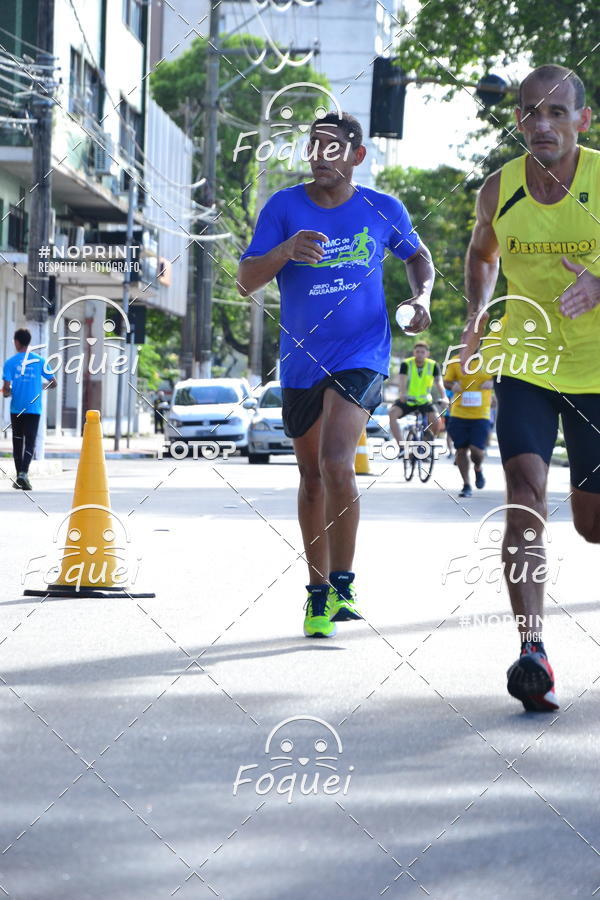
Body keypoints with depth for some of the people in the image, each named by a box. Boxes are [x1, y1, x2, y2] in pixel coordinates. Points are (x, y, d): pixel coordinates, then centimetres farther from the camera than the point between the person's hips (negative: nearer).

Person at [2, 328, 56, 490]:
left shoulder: (10, 362, -3)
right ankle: (24, 472, -22)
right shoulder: (39, 361, 2)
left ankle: (19, 477, 15)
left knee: (17, 442, 11)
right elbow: (53, 383, 6)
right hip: (34, 408, 0)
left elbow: (6, 388, -9)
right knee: (30, 442, -2)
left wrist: (6, 393, 13)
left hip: (16, 409, 0)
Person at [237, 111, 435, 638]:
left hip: (361, 355, -2)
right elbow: (246, 282, -8)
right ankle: (318, 590, 27)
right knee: (312, 476, 13)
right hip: (301, 360, 2)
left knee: (337, 464, -22)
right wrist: (286, 250, -26)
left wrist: (422, 298, 0)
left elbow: (418, 257, 20)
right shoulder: (284, 208, -2)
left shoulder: (384, 210, 0)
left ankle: (343, 586, -8)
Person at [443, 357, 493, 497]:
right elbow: (446, 381, 12)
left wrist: (492, 383, -9)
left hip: (481, 415, -1)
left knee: (476, 449, -11)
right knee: (461, 450, 4)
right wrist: (453, 385, -11)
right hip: (459, 414, 1)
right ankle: (466, 485, 20)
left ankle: (478, 469, 25)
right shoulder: (455, 362, 2)